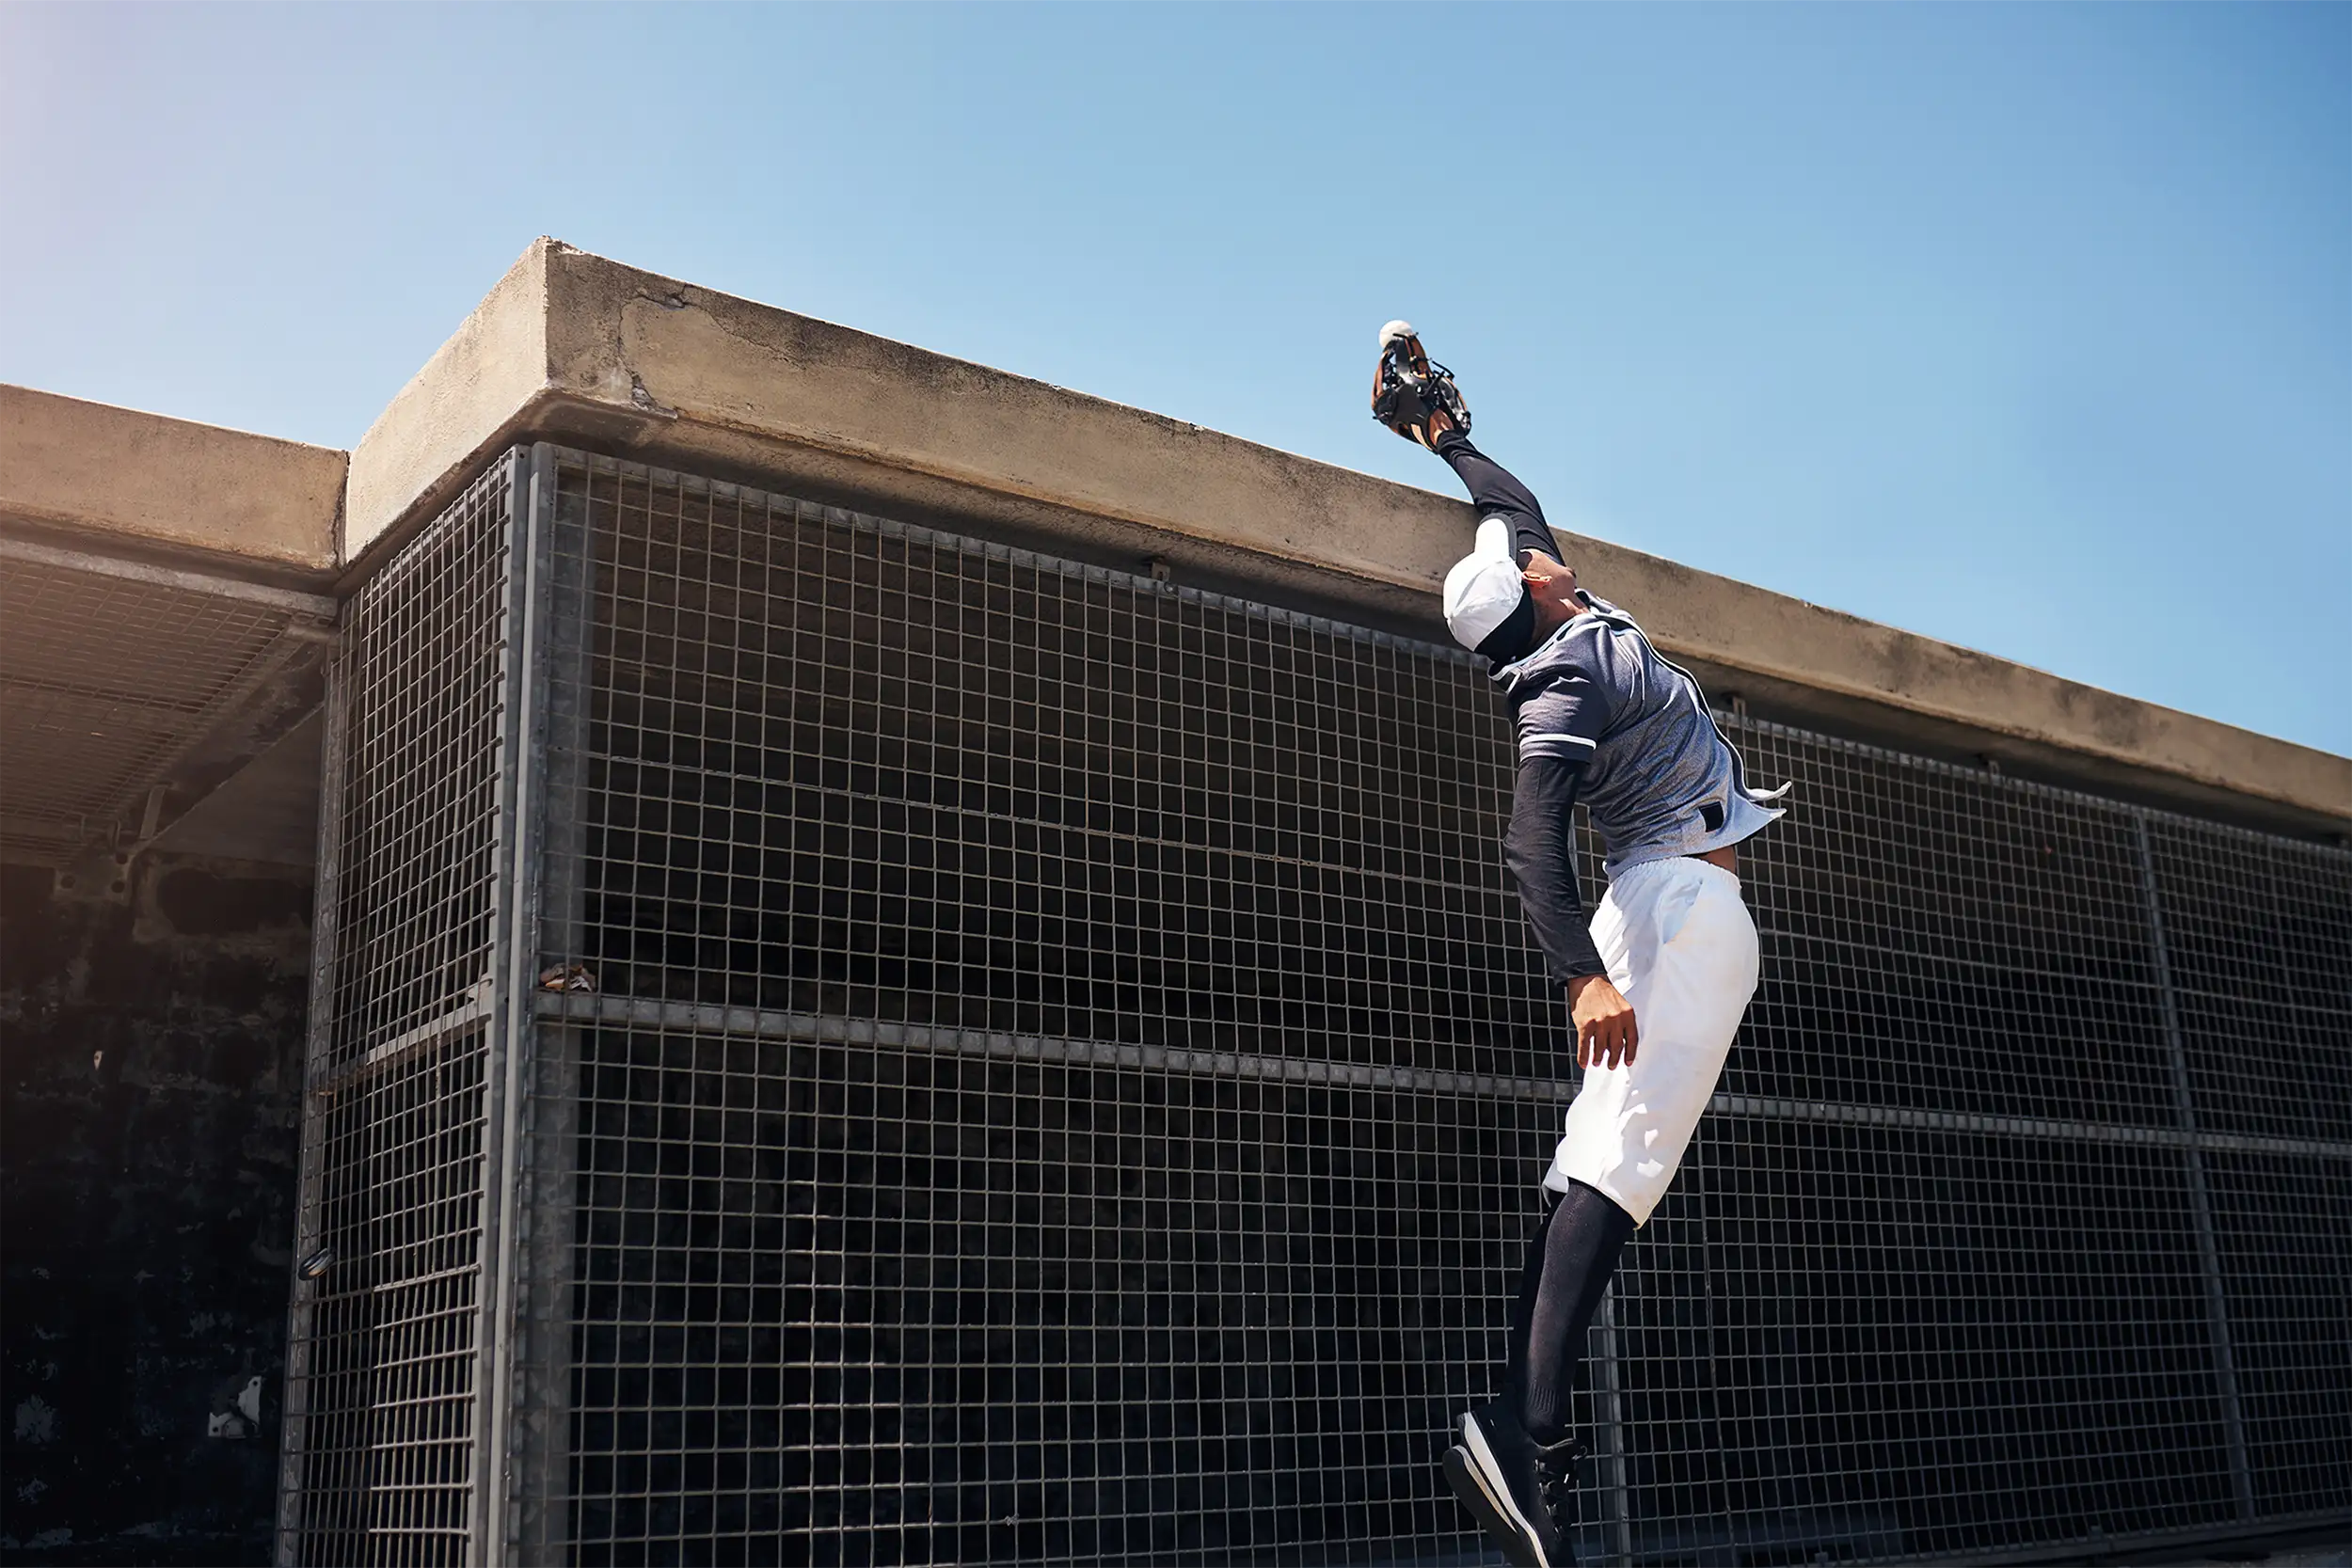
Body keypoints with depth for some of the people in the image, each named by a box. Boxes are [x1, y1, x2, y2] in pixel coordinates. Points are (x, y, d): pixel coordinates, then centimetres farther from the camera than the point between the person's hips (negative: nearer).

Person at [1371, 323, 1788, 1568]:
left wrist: (1440, 429, 41)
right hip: (1689, 900, -10)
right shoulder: (1567, 680, -11)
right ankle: (1526, 1426, -32)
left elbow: (1513, 501, 33)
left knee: (1592, 1157, 2)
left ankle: (1524, 1424, -1)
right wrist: (1583, 974, -36)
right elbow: (1531, 836, -25)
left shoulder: (1574, 637, 16)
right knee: (1621, 1152, -21)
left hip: (1649, 904, 10)